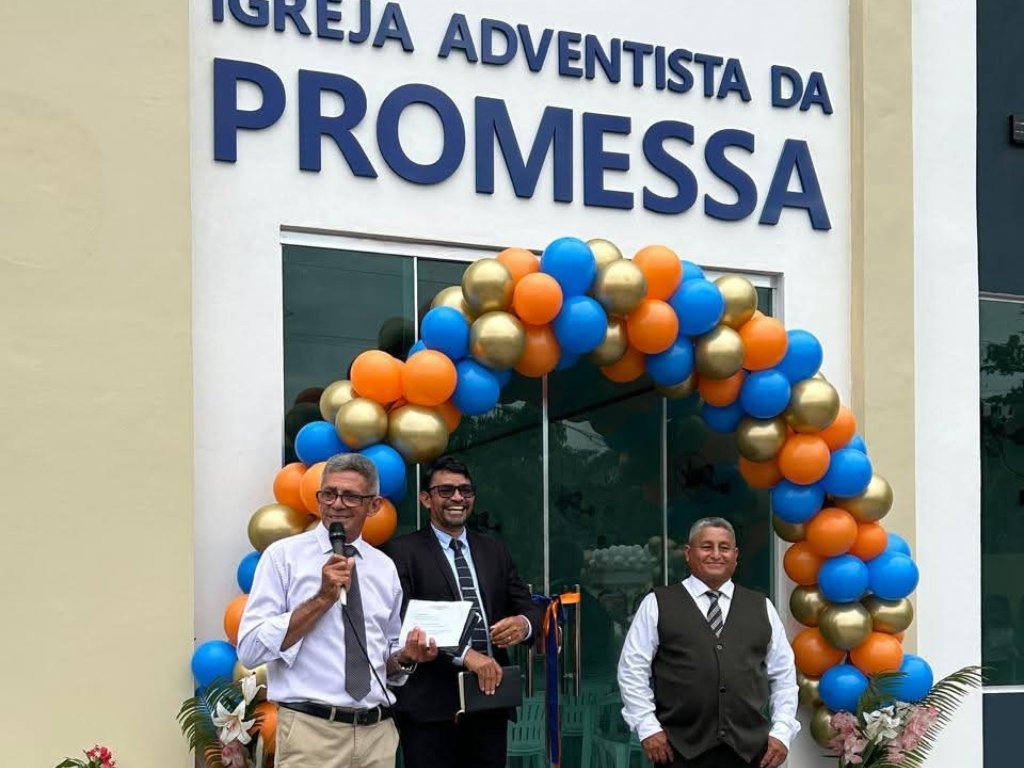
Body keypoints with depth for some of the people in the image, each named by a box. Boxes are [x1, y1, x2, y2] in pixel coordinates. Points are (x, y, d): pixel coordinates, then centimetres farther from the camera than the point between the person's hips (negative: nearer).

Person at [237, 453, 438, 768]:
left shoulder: (385, 568, 11)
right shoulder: (283, 556, -2)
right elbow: (250, 649, -11)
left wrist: (406, 656, -2)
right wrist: (322, 599, -16)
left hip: (378, 732, 4)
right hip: (310, 731, -4)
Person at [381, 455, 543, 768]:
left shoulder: (494, 550, 16)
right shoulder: (403, 551, -1)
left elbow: (528, 607, 13)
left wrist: (523, 623, -11)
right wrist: (463, 653, -22)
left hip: (490, 699, 5)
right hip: (431, 706, -5)